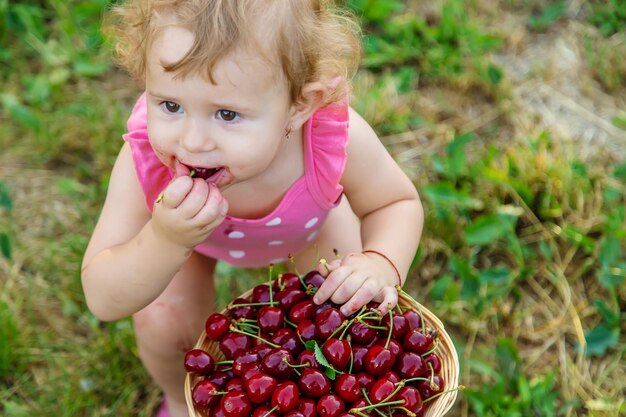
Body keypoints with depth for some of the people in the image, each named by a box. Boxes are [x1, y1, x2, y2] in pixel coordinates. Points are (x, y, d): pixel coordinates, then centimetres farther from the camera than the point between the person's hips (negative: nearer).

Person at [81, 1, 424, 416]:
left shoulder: (337, 138, -44)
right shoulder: (146, 159, -43)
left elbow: (399, 203, -20)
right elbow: (103, 301, -36)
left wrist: (381, 265, -43)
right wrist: (165, 242, -56)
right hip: (179, 228, 0)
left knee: (344, 311, -5)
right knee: (162, 326, -10)